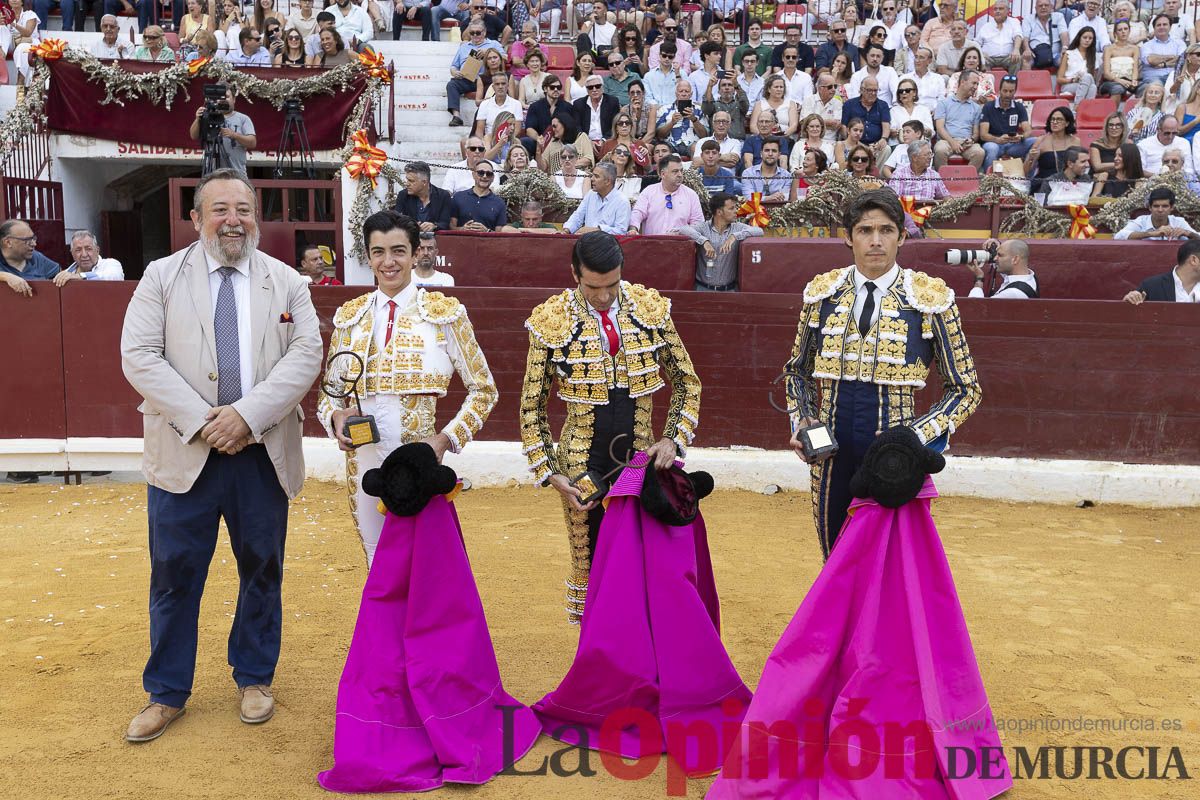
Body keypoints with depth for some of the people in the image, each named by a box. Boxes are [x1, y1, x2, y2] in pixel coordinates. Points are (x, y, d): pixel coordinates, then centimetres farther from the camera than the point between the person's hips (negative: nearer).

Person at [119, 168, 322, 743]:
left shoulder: (287, 282, 6)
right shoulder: (162, 276, 4)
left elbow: (305, 355, -5)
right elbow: (139, 356, -5)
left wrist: (247, 413, -17)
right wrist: (202, 421, -15)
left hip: (263, 453, 1)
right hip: (184, 453, -1)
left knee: (262, 569, 11)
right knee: (175, 574, 6)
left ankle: (254, 679, 30)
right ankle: (166, 693, 22)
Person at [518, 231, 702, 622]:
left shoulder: (650, 307, -3)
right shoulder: (550, 321, -8)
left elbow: (686, 383, 6)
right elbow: (532, 407, -2)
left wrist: (673, 439, -8)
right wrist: (551, 473, -10)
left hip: (641, 455, 2)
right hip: (582, 462, -2)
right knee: (588, 561, 6)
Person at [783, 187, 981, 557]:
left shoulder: (930, 299, -5)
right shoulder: (822, 293, 4)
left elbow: (965, 389, 0)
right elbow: (798, 371, 17)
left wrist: (917, 438, -13)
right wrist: (802, 422, 0)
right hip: (831, 456, 3)